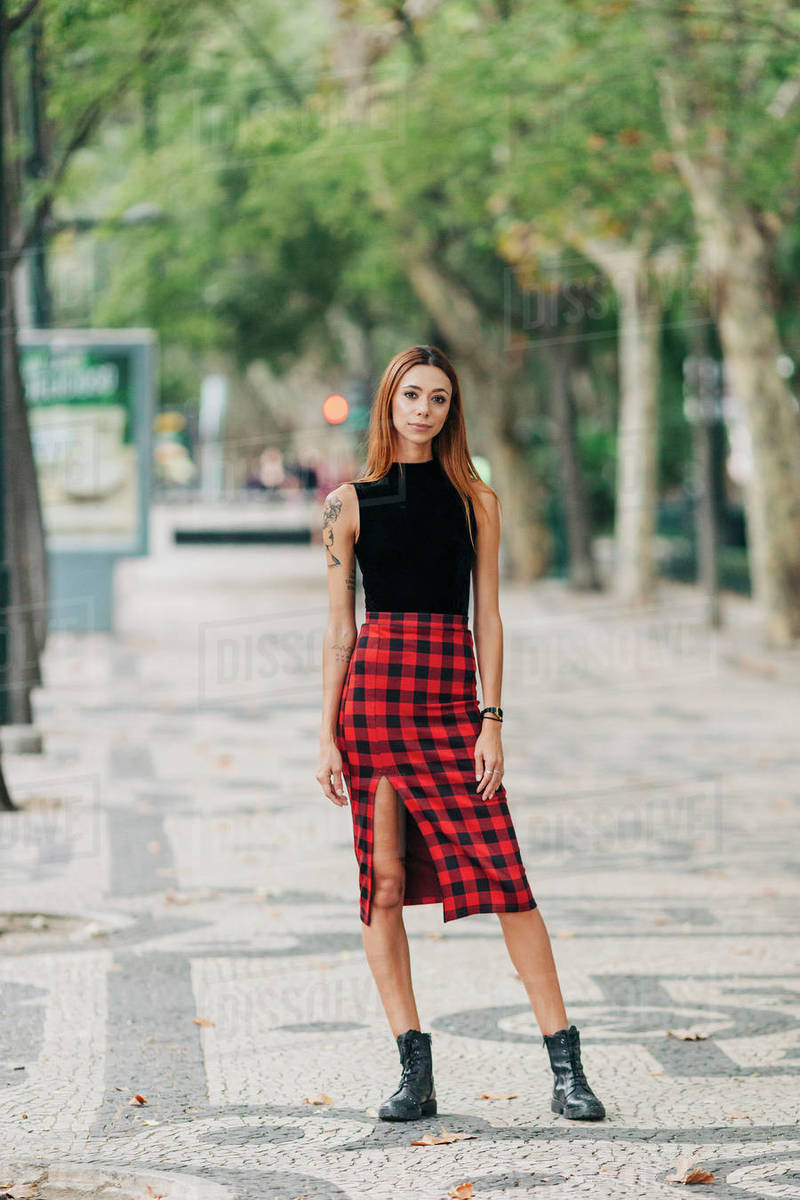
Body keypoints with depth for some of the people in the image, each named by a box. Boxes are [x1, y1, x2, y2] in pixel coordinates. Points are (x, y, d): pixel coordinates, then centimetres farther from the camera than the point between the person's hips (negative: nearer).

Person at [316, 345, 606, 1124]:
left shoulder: (476, 500, 10)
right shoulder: (351, 502, 7)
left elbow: (487, 617, 7)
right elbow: (338, 627, 7)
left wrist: (492, 722, -2)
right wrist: (327, 736, 1)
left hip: (452, 696, 0)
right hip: (373, 688, 0)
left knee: (504, 877, -7)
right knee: (384, 883, -1)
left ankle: (566, 1068, -5)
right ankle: (415, 1072, 6)